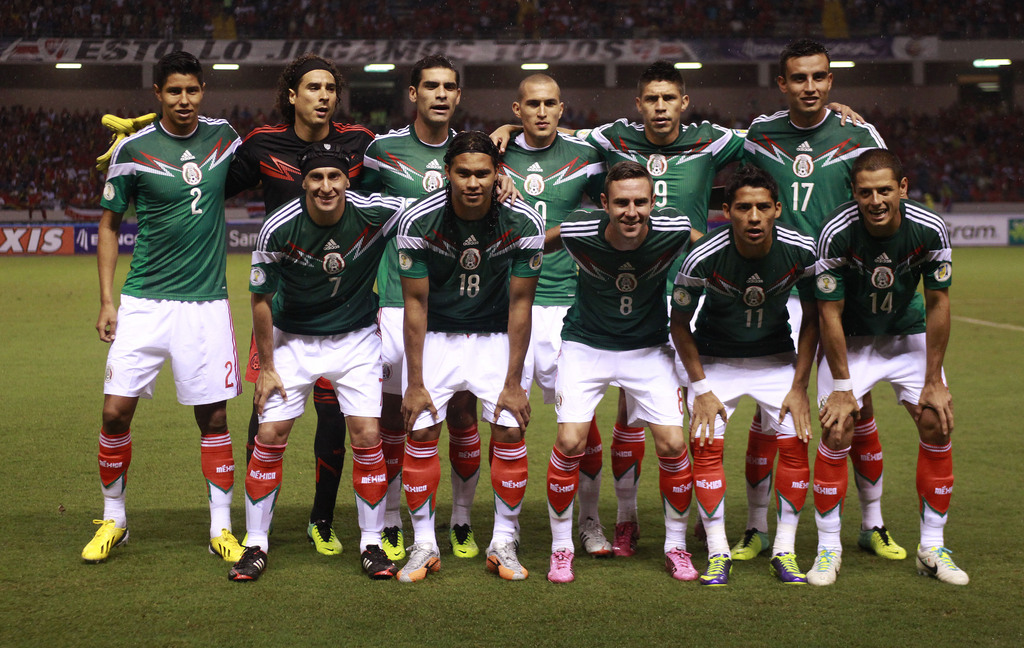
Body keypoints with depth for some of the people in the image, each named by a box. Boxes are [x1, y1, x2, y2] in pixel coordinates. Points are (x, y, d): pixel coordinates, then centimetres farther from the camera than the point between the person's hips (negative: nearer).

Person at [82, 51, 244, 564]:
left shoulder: (223, 135, 4)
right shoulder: (133, 149, -3)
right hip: (144, 301, -1)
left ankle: (220, 527, 15)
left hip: (206, 302, 2)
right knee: (116, 410, -5)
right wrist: (107, 300, 0)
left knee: (213, 417, 3)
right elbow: (109, 224, 5)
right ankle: (113, 519, 14)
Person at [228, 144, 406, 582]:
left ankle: (371, 543, 8)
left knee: (367, 438, -8)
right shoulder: (278, 228, -20)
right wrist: (266, 367, -5)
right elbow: (261, 298, -8)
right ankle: (256, 545, 9)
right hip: (294, 339, 0)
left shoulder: (376, 214, -19)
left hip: (356, 338, 0)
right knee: (269, 437, -5)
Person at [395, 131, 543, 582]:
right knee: (420, 433, -9)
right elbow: (415, 303, -12)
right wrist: (415, 384, -12)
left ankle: (504, 544, 5)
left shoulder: (523, 223, -18)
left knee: (510, 432, -10)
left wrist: (513, 383, -11)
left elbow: (519, 304, -11)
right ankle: (424, 545, 5)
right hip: (435, 337, 0)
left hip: (495, 337, 1)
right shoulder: (418, 221, -20)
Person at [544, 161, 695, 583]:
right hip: (586, 345, -1)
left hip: (649, 349, 1)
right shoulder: (576, 232, -23)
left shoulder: (673, 231, -21)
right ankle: (561, 548, 6)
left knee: (673, 445, -8)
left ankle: (676, 546, 13)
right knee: (570, 441, -13)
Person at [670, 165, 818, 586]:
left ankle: (785, 551, 0)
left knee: (794, 441, -12)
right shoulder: (702, 258, -27)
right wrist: (700, 388, -12)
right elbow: (679, 322, -10)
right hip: (715, 357, -1)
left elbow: (812, 317, -5)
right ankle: (717, 553, -5)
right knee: (706, 444, -15)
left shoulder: (800, 251, -22)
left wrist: (799, 387, -8)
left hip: (777, 357, 1)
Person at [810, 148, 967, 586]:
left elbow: (938, 303, -11)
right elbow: (830, 313, -19)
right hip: (850, 339, -2)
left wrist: (934, 381, -10)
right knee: (836, 432, -14)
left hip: (909, 333, 2)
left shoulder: (930, 229, -22)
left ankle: (932, 547, 6)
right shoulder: (836, 233, -28)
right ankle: (828, 548, 1)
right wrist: (841, 386, -17)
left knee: (937, 425, -8)